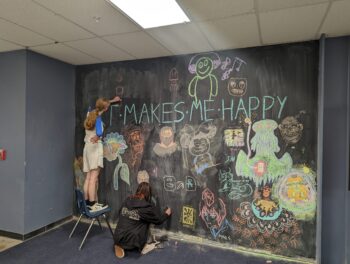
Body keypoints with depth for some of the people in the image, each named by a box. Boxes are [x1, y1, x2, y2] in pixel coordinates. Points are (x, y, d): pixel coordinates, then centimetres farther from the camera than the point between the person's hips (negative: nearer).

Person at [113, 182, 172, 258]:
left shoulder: (127, 201, 0)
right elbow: (159, 219, 0)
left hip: (118, 238, 5)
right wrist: (166, 213, 20)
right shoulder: (147, 207, -14)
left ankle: (120, 246, 15)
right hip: (132, 242, -4)